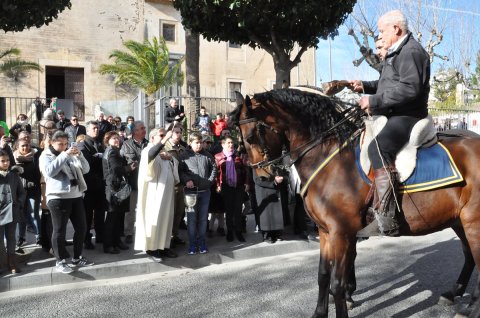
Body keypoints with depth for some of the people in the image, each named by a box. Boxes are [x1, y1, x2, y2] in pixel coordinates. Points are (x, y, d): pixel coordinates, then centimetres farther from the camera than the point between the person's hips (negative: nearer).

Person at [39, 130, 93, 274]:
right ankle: (60, 261, 9)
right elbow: (49, 171, -19)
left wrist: (79, 155, -6)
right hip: (58, 198, -6)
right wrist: (65, 154, -22)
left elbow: (86, 169, 10)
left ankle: (77, 257, 22)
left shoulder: (70, 155, 18)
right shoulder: (46, 156, 2)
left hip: (76, 196, 6)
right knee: (60, 230, -1)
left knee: (81, 228, 9)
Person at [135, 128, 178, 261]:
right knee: (154, 218, -5)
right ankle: (152, 248, 3)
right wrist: (165, 140, -37)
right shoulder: (148, 150, -6)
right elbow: (150, 155, -31)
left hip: (167, 190, 7)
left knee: (166, 217, 9)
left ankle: (163, 246, 16)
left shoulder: (165, 151, 18)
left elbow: (176, 165, 19)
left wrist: (170, 158, -2)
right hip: (155, 191, -7)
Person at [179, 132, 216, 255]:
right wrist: (186, 180, -15)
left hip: (205, 191, 3)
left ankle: (201, 243, 19)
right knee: (192, 218, 1)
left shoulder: (207, 155, 7)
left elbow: (214, 168, 15)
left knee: (203, 218, 8)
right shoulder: (185, 156, -1)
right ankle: (192, 244, 11)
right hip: (191, 191, -2)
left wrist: (210, 180, 4)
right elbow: (180, 171, -1)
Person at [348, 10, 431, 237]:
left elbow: (410, 88, -24)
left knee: (378, 148, -37)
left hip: (406, 117, -12)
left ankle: (386, 220, -41)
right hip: (393, 116, 12)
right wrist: (365, 87, 16)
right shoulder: (397, 53, 23)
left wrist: (374, 101, -23)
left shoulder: (411, 51, -10)